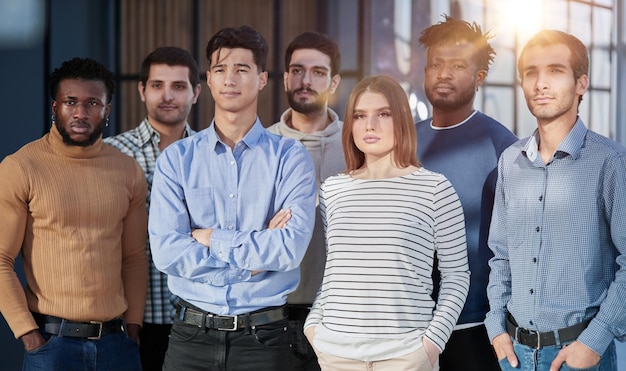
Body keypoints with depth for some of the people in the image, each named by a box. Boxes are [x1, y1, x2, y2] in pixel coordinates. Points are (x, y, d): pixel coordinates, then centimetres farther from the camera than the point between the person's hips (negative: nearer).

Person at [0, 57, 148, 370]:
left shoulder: (128, 171, 6)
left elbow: (134, 258, 11)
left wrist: (133, 322, 3)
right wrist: (27, 332, -11)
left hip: (117, 340, 4)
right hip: (51, 341, -3)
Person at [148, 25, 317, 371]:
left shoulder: (290, 157, -2)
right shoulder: (176, 159, 2)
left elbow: (292, 246, -16)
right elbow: (166, 252, -10)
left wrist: (211, 238, -10)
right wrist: (258, 251, -11)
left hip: (264, 338, -1)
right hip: (192, 335, 1)